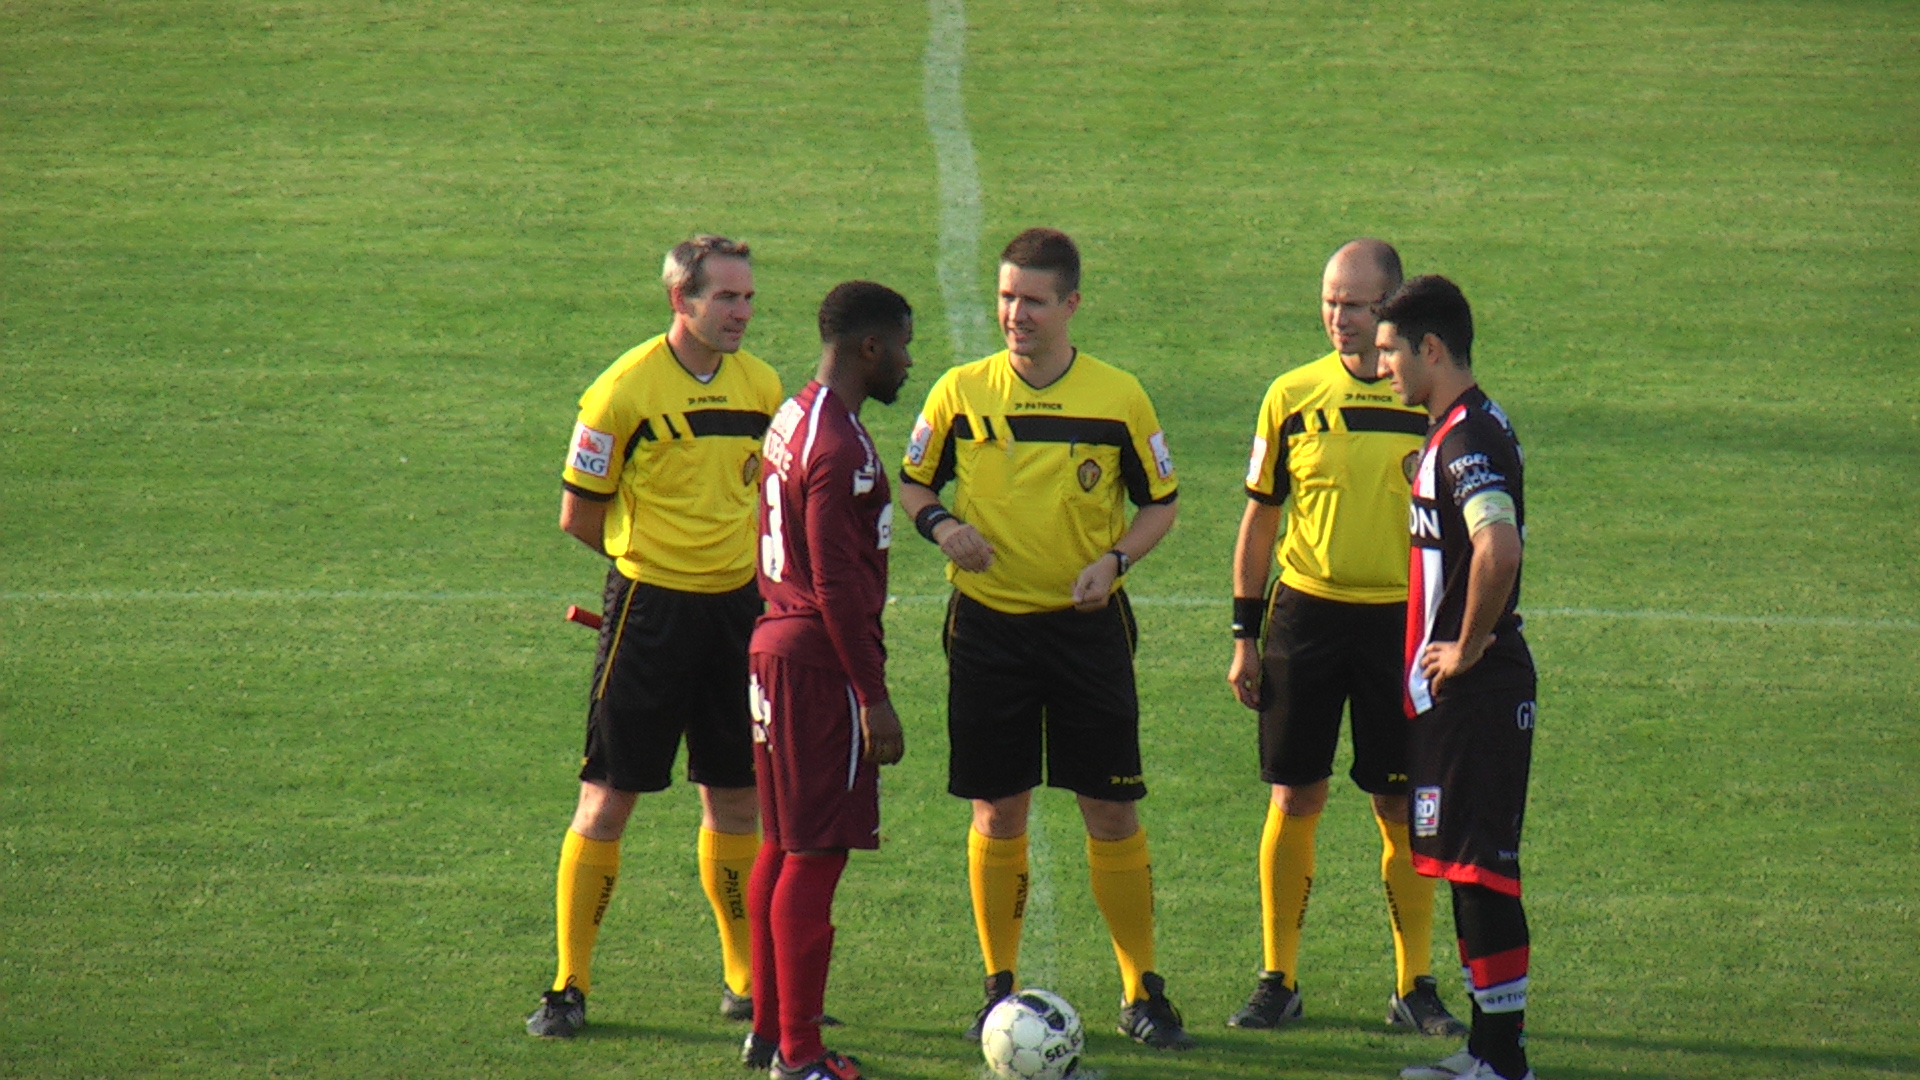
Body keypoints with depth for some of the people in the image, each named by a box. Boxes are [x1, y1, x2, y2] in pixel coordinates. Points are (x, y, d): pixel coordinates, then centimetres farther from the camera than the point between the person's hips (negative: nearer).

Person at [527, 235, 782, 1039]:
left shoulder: (760, 386, 5)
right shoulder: (625, 390, -11)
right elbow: (577, 514, -4)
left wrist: (741, 557, 7)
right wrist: (654, 554, 5)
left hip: (737, 607, 5)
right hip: (650, 608, -5)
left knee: (734, 799, 11)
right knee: (607, 798, -2)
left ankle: (747, 980, 21)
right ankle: (569, 986, 6)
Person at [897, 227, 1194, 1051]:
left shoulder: (1118, 397, -1)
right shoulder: (961, 391, 0)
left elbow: (1160, 503, 7)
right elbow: (912, 482, 10)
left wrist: (1115, 559, -11)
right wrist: (940, 526, -11)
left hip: (1086, 623, -1)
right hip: (988, 622, 1)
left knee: (1112, 811, -1)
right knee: (997, 813, 3)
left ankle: (1142, 992, 9)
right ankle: (1001, 989, 15)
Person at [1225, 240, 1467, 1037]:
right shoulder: (1293, 396, 4)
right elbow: (1261, 517, 9)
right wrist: (1246, 634, 6)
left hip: (1401, 618, -1)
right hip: (1306, 612, 1)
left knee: (1402, 807, 2)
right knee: (1294, 799, 2)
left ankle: (1413, 986, 10)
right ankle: (1278, 980, 11)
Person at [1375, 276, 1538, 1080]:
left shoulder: (1468, 440, -18)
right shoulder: (1457, 432, 14)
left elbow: (1498, 549, -34)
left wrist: (1466, 650, -22)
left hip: (1474, 692, -10)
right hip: (1454, 692, 10)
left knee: (1481, 868, -6)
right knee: (1467, 868, 14)